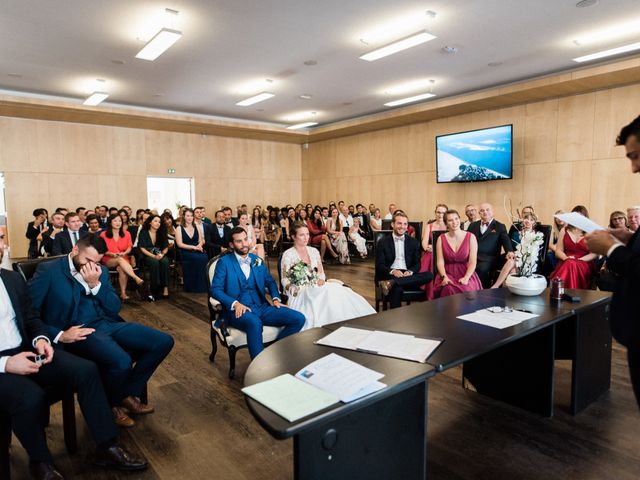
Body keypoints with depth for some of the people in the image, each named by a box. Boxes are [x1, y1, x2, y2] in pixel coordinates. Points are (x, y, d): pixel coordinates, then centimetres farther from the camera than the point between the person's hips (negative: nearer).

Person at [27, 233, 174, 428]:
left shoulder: (100, 271, 13)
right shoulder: (48, 271, -3)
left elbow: (114, 309, 7)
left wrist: (96, 284, -7)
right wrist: (59, 335, -18)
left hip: (108, 325, 7)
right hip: (78, 332, -6)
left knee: (164, 342, -6)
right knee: (122, 362, -34)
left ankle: (127, 393, 11)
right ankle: (111, 404, 3)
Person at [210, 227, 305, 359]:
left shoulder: (257, 260, 17)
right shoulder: (224, 262, 3)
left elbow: (270, 281, 22)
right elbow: (215, 289, -5)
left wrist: (276, 299, 2)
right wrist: (235, 303, -21)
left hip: (261, 307, 5)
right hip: (238, 310, -5)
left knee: (299, 318, -15)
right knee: (255, 323, -41)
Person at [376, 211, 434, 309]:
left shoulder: (414, 242, 16)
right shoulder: (383, 242, 8)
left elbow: (417, 264, 12)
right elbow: (380, 265, 1)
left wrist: (410, 272, -13)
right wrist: (392, 271, -20)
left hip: (407, 275, 5)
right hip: (390, 275, -4)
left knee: (429, 275, -28)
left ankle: (391, 283, -37)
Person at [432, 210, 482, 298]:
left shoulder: (471, 237, 1)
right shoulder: (441, 239, 4)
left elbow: (472, 262, -5)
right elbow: (440, 262, -2)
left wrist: (466, 278, -20)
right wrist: (444, 277, -19)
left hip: (466, 273, 0)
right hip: (448, 273, 0)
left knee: (466, 289, -31)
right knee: (448, 289, -32)